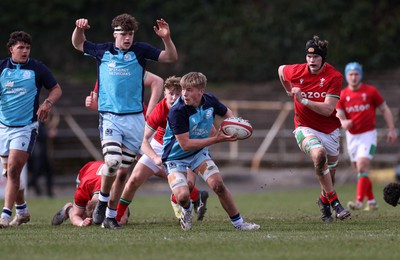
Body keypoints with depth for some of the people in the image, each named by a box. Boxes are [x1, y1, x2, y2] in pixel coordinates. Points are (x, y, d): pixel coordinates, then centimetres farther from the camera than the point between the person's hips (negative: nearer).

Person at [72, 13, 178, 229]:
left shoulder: (140, 51, 3)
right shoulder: (102, 51, 5)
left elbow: (171, 58, 0)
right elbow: (78, 44, 22)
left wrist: (166, 38, -17)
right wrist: (79, 28, 2)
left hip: (134, 120, 1)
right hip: (109, 117, -1)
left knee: (123, 170, 5)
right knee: (112, 161, -23)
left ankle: (111, 215, 16)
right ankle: (102, 200, 2)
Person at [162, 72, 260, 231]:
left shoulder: (210, 100, -11)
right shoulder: (177, 112, -29)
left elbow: (226, 112, 13)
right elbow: (185, 144, -29)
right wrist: (216, 139, -30)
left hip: (199, 152, 4)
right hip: (175, 157, -4)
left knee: (218, 184, -15)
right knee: (182, 196, -23)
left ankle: (238, 222, 3)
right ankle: (187, 209, 15)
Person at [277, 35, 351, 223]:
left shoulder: (334, 77, -15)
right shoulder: (297, 71, -8)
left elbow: (328, 109, -22)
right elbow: (281, 70, 17)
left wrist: (304, 100, -29)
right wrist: (290, 91, 26)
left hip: (329, 129, 1)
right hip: (305, 128, -1)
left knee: (329, 173, 10)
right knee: (319, 155, -32)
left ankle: (324, 201, 43)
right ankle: (334, 202, -25)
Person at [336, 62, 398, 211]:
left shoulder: (371, 91, -5)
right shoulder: (342, 95, 1)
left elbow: (385, 110, 2)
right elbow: (339, 116, -5)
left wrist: (392, 130, -4)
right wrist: (344, 123, -29)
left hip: (368, 134, -4)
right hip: (352, 136, 4)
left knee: (362, 167, -20)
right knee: (359, 171, 9)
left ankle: (359, 201, -24)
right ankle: (372, 202, 23)